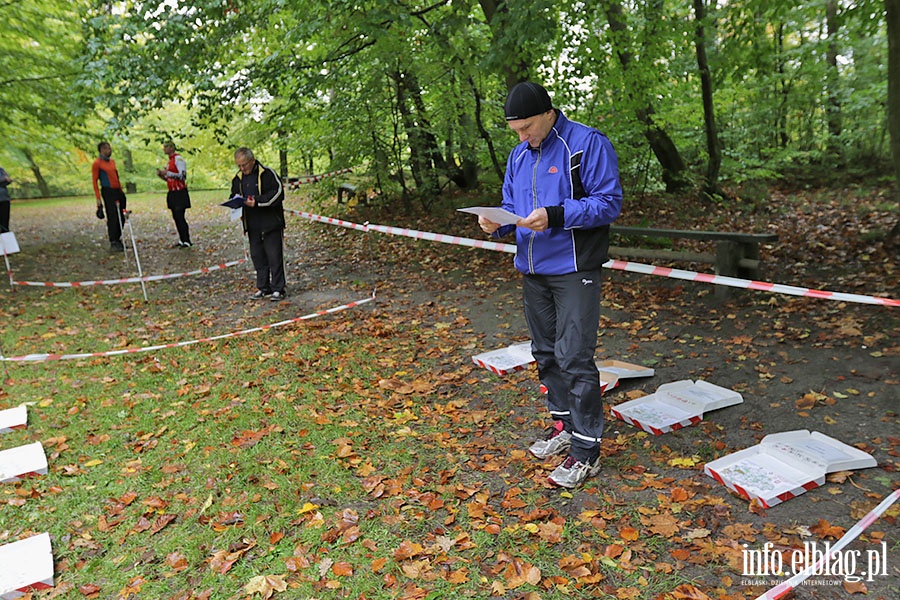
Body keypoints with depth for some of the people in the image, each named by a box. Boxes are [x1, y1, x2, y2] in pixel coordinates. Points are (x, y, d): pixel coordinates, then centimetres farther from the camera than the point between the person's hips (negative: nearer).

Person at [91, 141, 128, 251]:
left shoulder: (112, 161, 16)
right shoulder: (97, 163, -6)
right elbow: (94, 181, -7)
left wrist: (121, 189, 18)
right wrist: (98, 198, -12)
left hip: (118, 192, 7)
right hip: (108, 192, -7)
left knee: (121, 218, 8)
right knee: (112, 218, -9)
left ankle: (117, 240, 19)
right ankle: (113, 243, -5)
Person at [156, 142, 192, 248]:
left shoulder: (178, 159, -11)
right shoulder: (170, 160, 17)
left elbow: (182, 176, -20)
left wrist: (167, 173, -22)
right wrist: (161, 175, 5)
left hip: (180, 193, -9)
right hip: (172, 193, 9)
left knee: (180, 217, -10)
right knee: (176, 217, 10)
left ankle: (187, 242, -5)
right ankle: (182, 240, 16)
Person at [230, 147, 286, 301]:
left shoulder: (267, 174, -8)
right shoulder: (238, 178, 12)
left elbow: (277, 193, -13)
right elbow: (234, 195, 23)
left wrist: (257, 202, -20)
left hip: (270, 222, -6)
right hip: (252, 225, 7)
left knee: (274, 256, -4)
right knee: (257, 256, 10)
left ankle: (278, 289, 2)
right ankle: (263, 288, 20)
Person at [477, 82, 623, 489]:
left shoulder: (588, 144, -9)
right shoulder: (519, 155, 13)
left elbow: (609, 202, -14)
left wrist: (554, 216, -25)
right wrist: (496, 225, -6)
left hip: (574, 271, -7)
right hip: (533, 271, 8)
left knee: (574, 358, -8)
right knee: (546, 354, 15)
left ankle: (586, 450, 5)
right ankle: (563, 426, 32)